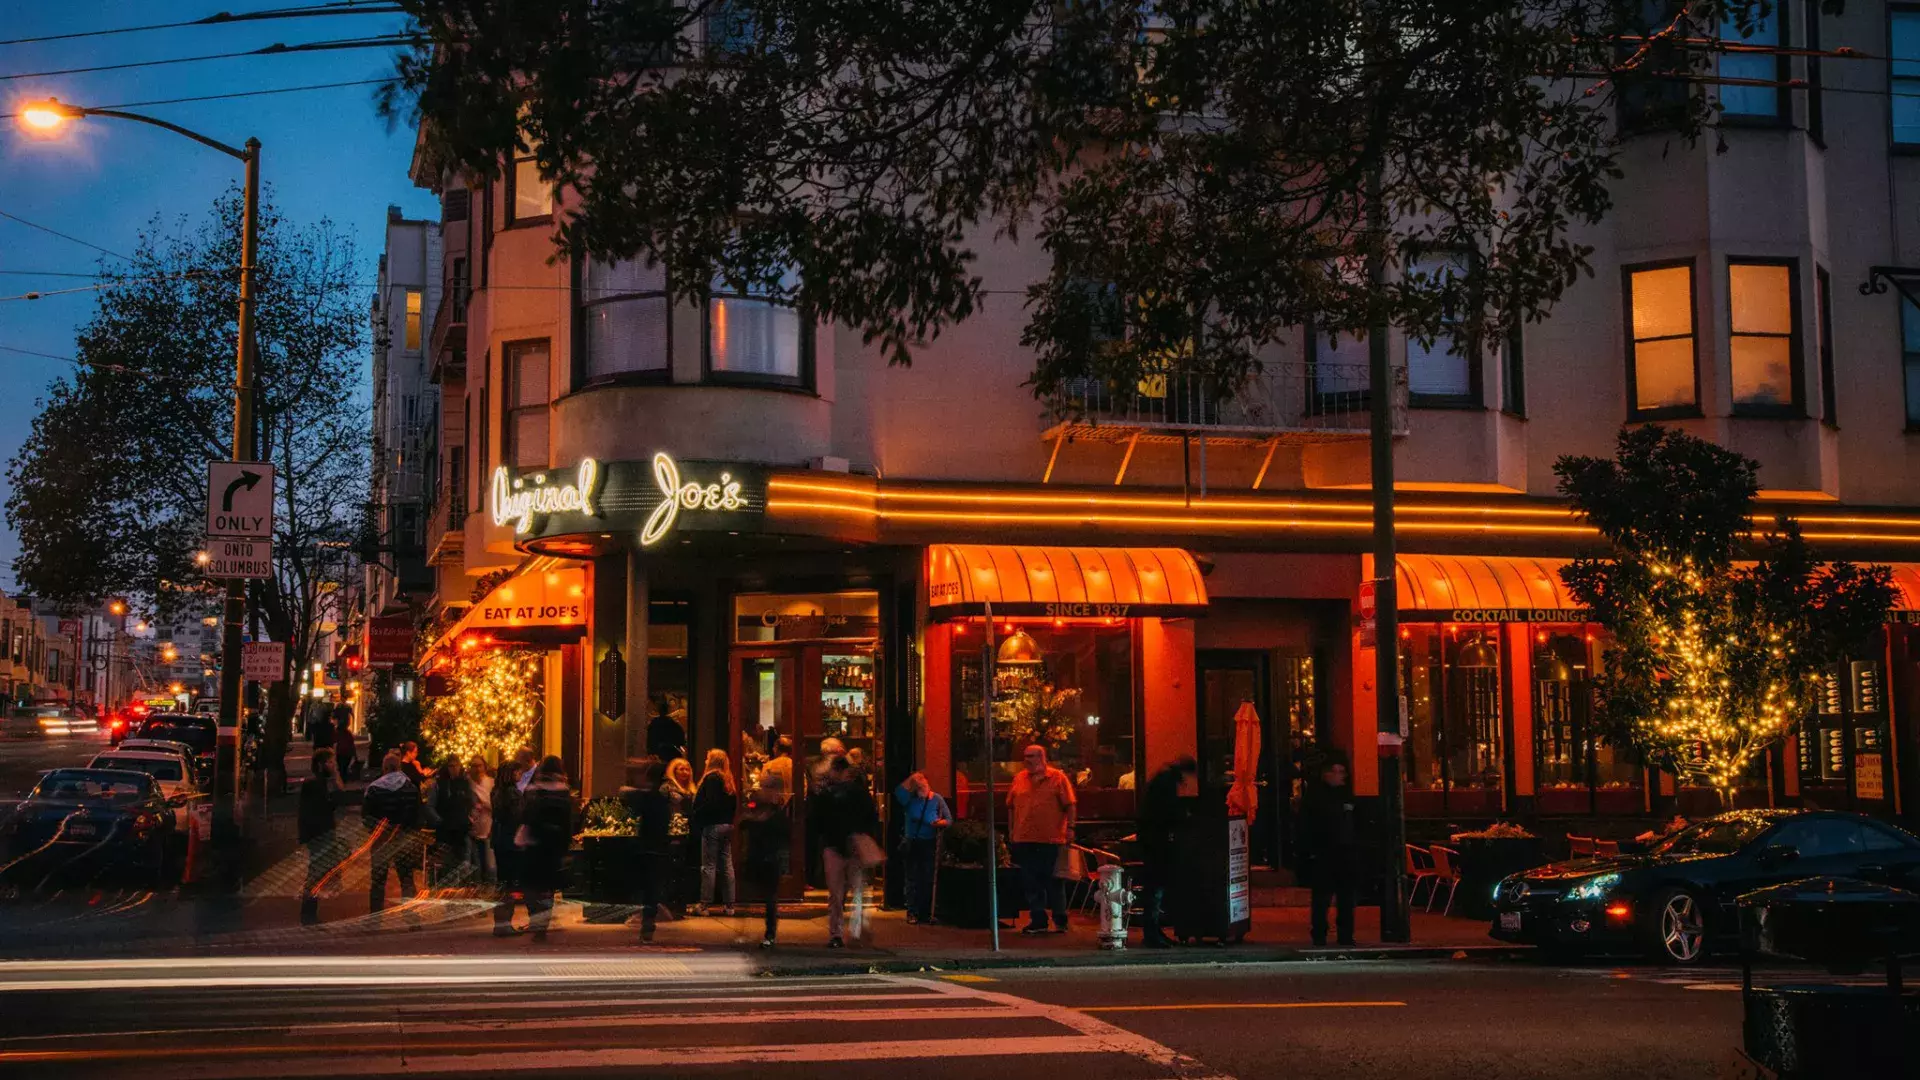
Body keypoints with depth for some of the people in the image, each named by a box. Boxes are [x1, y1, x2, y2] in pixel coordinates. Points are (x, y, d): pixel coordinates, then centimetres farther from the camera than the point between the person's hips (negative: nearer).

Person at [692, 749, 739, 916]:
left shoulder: (711, 778, -10)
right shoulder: (729, 780, 13)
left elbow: (709, 803, -18)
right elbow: (735, 805, 14)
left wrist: (697, 821, -10)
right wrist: (729, 820, 16)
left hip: (712, 826, -8)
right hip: (727, 825, 8)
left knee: (709, 866, -5)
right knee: (727, 865, 8)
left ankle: (705, 905, -4)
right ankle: (729, 905, 9)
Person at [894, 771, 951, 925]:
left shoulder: (937, 799, 4)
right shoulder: (910, 798, 2)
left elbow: (949, 819, 4)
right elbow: (899, 793, -21)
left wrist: (940, 823, -16)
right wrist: (911, 779, -20)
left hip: (929, 843, 0)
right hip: (912, 843, 0)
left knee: (928, 879, 4)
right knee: (912, 878, -2)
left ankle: (925, 912, 11)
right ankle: (912, 912, 0)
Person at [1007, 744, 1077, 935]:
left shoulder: (1057, 778, -1)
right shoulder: (1019, 778, 11)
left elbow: (1070, 805, -4)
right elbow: (1011, 807, 14)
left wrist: (1070, 827, -11)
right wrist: (1011, 830, 10)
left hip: (1051, 839, -4)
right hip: (1024, 840, 4)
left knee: (1053, 882, 3)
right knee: (1031, 883, 6)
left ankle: (1060, 921, 13)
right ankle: (1038, 921, 14)